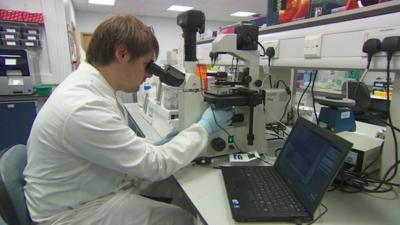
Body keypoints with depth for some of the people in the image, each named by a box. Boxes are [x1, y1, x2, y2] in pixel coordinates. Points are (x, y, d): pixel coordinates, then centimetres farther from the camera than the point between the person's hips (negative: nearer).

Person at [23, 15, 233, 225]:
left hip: (97, 188, 8)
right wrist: (204, 127, -15)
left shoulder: (86, 84, -3)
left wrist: (152, 148, -3)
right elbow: (155, 166, -24)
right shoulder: (84, 108, -32)